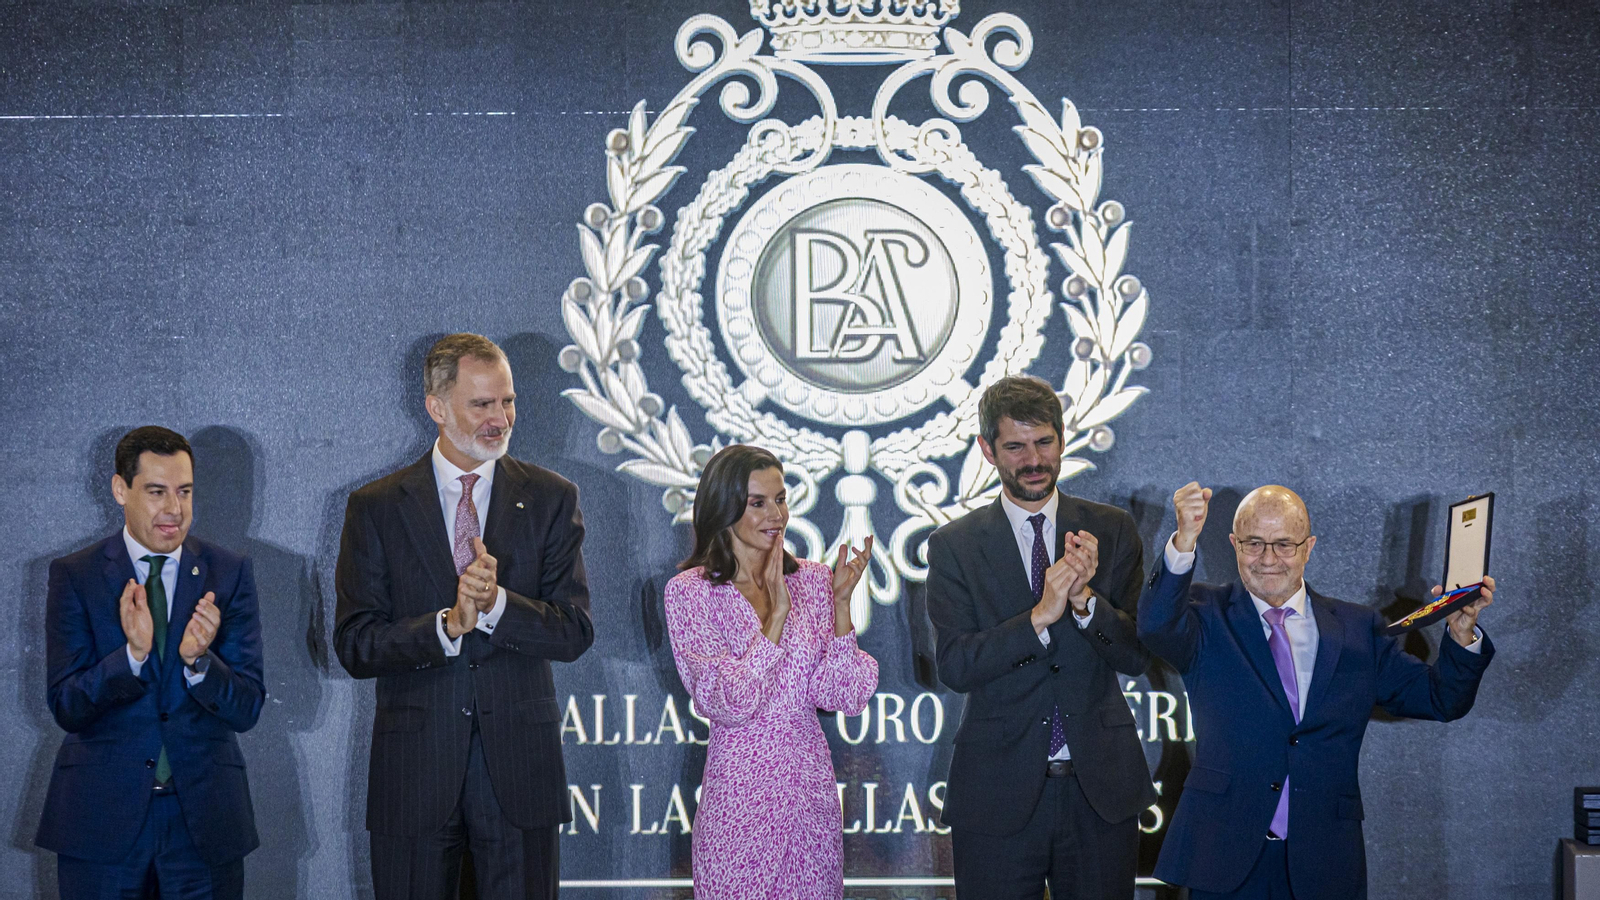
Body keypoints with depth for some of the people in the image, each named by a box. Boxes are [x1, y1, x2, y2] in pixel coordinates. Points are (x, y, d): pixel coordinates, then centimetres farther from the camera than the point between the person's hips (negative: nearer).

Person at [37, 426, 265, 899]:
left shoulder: (229, 573, 2)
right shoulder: (74, 576, -1)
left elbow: (246, 710, -2)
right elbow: (65, 708, -7)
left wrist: (199, 660, -21)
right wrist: (132, 654, -22)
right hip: (102, 817, -1)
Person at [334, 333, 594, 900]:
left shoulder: (551, 500, 5)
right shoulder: (377, 508, 2)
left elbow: (575, 633, -2)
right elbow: (355, 646, -3)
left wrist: (495, 603, -19)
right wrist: (446, 626, -19)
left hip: (519, 768, 1)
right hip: (414, 769, 0)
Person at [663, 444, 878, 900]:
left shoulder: (813, 581, 5)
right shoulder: (690, 592, -5)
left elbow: (845, 697, -2)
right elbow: (726, 704, -14)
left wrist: (841, 602, -12)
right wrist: (776, 615, -19)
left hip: (811, 791, 3)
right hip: (738, 793, -3)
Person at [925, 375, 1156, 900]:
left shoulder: (1112, 531, 5)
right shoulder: (955, 546, 1)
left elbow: (1136, 655, 0)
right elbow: (955, 666, -9)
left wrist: (1084, 599, -18)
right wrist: (1040, 616, -21)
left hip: (1101, 789, 1)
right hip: (1000, 795, -1)